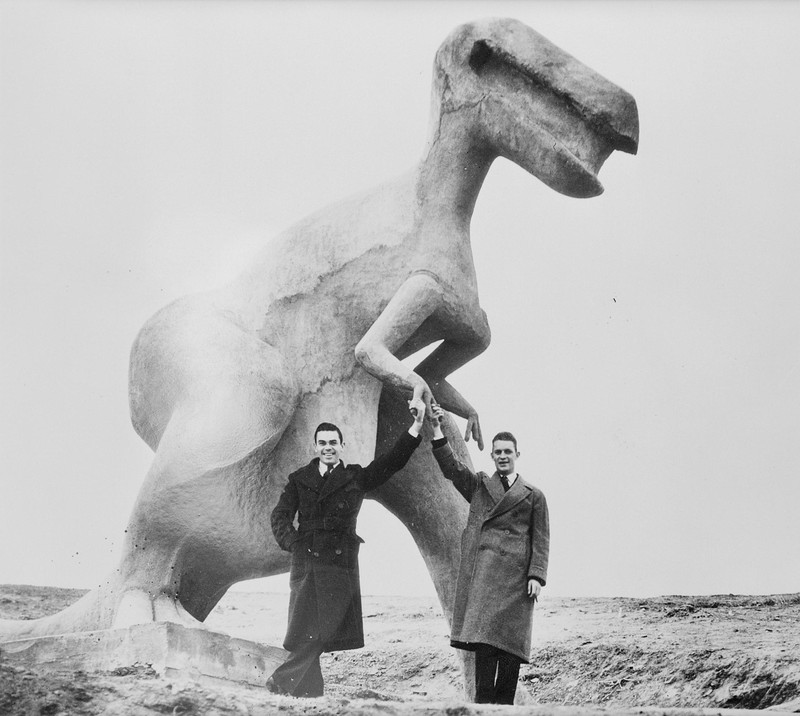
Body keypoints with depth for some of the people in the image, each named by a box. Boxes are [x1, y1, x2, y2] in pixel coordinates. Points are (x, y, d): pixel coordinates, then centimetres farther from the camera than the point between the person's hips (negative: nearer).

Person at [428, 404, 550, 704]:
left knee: (510, 637, -2)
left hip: (515, 575, 0)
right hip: (481, 572, 0)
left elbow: (541, 540, 9)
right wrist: (437, 431, -8)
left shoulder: (533, 496, 14)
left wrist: (536, 575, -4)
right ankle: (483, 702, -9)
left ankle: (504, 703, 3)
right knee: (483, 635, -9)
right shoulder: (478, 485, 18)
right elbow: (451, 467, 3)